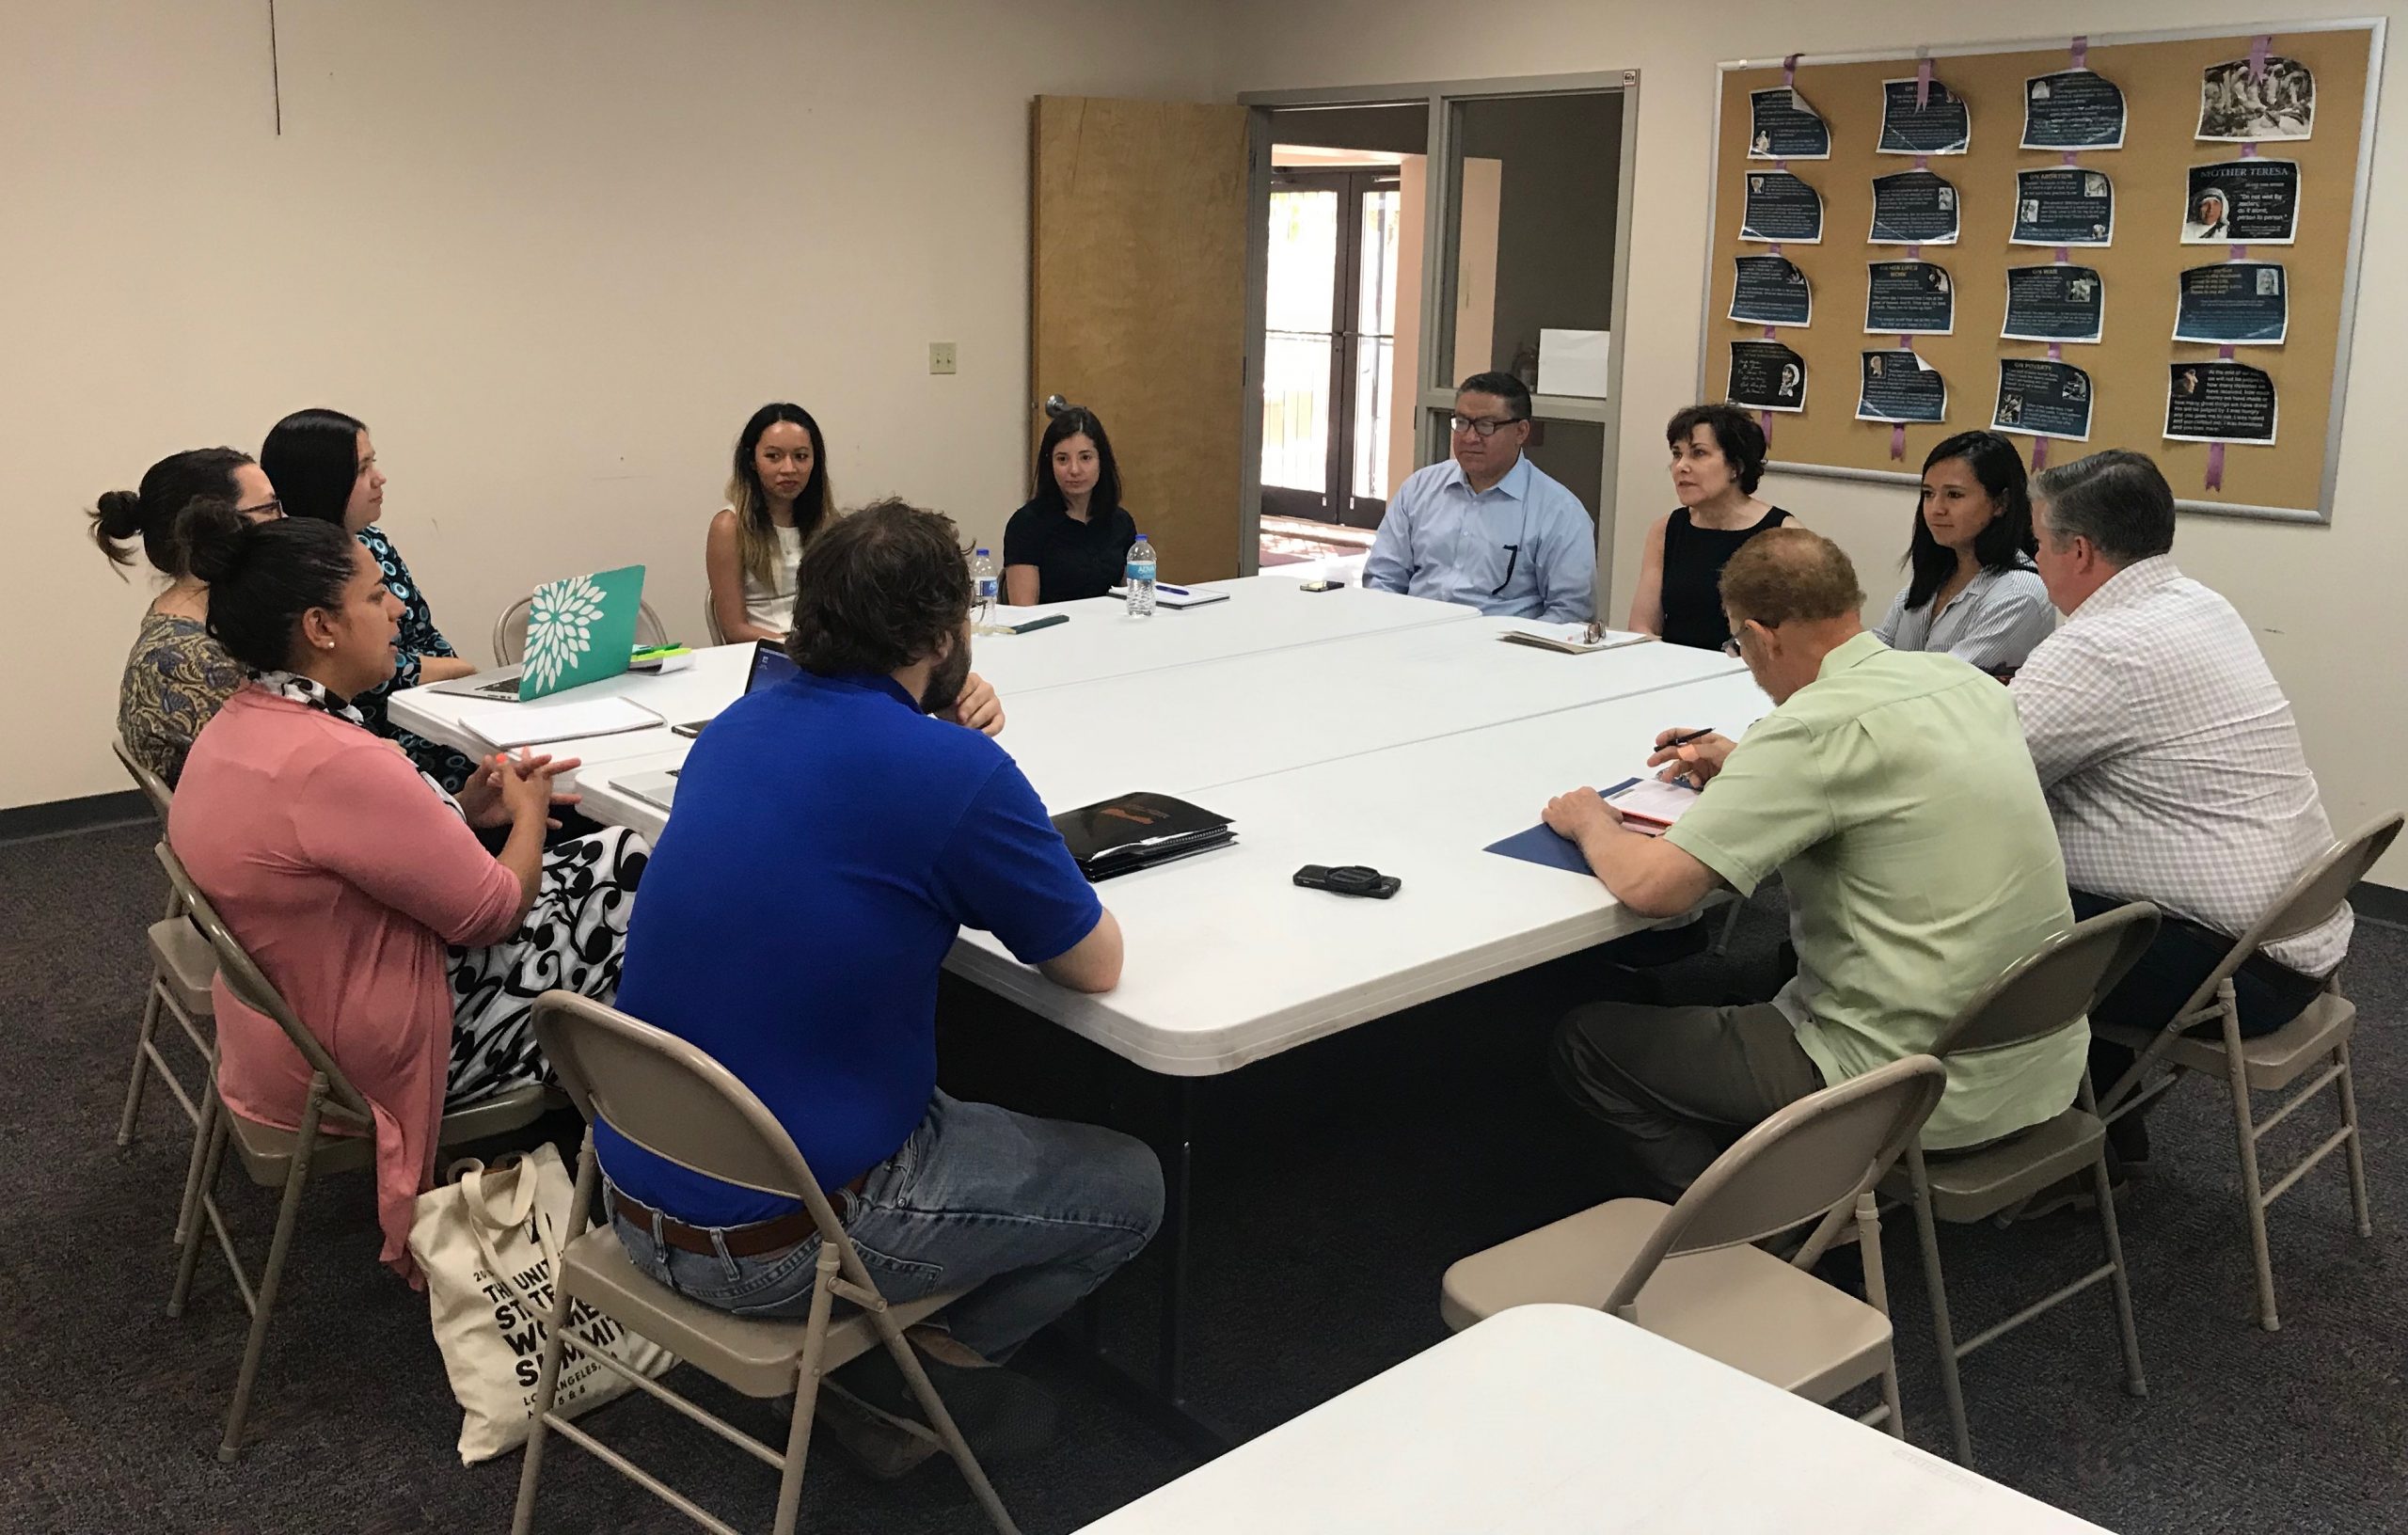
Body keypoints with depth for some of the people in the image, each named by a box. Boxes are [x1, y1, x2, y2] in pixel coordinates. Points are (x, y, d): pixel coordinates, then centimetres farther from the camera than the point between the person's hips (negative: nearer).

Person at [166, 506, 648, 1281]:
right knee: (635, 897, 6)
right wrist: (529, 812, -3)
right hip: (367, 1065, -10)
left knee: (617, 860, 13)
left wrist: (463, 811, 5)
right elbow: (493, 914, -22)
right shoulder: (338, 762, -32)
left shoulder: (236, 727, 0)